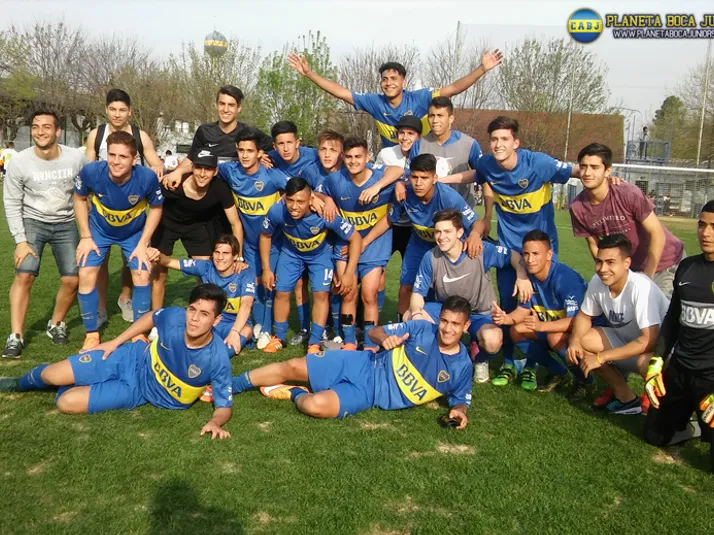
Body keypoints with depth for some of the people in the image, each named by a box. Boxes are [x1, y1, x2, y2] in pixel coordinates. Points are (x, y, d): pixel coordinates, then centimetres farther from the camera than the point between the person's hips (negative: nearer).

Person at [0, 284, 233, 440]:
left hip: (137, 390, -2)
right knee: (52, 375, -4)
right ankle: (19, 384, 33)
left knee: (66, 403, -15)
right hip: (132, 359, 2)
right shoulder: (175, 316, -21)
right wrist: (116, 342, 3)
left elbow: (225, 406, -20)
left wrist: (215, 422, -42)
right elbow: (150, 318, 4)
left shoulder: (217, 360, -30)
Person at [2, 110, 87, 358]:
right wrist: (20, 241, -14)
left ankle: (56, 324, 22)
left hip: (65, 224, 2)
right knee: (24, 274, -17)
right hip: (33, 222, -1)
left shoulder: (76, 158, -15)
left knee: (72, 279, -4)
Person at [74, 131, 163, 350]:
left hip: (135, 232, 0)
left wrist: (143, 243, -14)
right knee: (86, 276, -7)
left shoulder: (147, 178, -34)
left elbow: (156, 208, -13)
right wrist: (85, 237, -11)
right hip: (98, 230, 0)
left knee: (142, 276, -5)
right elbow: (80, 199, -9)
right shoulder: (91, 172, -32)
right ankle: (92, 334, 10)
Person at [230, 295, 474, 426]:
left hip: (369, 393, -2)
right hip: (364, 365, 2)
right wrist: (385, 339, -21)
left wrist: (459, 411, -17)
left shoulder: (461, 367, -7)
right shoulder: (423, 329, -4)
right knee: (292, 367, -3)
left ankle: (296, 394, 7)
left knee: (315, 405, -28)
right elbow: (375, 332, 3)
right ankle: (230, 385, 15)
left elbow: (461, 399, 7)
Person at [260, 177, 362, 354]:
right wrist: (266, 269, -7)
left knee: (321, 293, -12)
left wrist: (349, 273, -27)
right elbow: (265, 236, -10)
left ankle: (314, 343, 3)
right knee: (281, 292, 1)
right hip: (291, 252, 2)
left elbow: (355, 238, -27)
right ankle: (279, 338, 22)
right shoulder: (277, 212, -33)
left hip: (320, 253, -2)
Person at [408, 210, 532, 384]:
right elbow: (418, 292, -10)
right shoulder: (430, 258, -16)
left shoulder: (481, 250, -21)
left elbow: (513, 256, -11)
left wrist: (522, 276, -33)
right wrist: (415, 312, -32)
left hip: (479, 315, -2)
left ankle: (479, 358, 7)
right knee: (409, 318, -23)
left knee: (492, 341, -36)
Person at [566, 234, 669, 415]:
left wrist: (601, 358, -31)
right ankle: (625, 397, 6)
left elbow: (649, 341, -35)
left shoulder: (640, 287, -32)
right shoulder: (597, 282, -13)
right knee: (581, 341, -9)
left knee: (646, 363, -39)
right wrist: (574, 341, -17)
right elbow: (584, 316, 4)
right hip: (626, 338, 7)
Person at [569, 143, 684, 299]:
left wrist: (647, 278, -17)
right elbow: (594, 245, -1)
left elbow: (657, 235, -21)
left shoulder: (629, 194, -27)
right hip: (633, 266, 4)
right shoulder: (577, 207, -14)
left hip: (666, 261, -4)